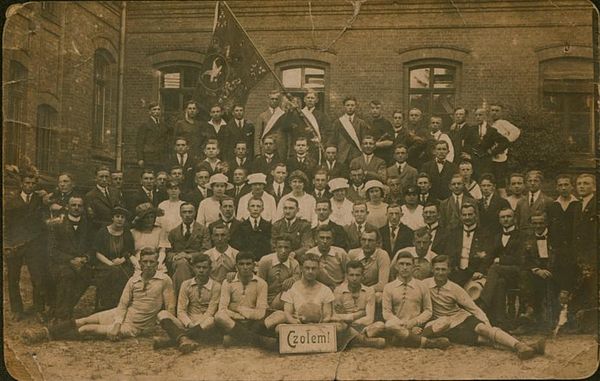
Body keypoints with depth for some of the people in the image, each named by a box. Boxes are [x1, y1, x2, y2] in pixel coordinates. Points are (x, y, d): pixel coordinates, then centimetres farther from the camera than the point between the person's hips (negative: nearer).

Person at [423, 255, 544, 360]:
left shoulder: (455, 289, 2)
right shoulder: (425, 284, -3)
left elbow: (474, 308, 0)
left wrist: (487, 325, -13)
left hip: (463, 317, 1)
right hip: (446, 327, -1)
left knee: (482, 328, -29)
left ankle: (519, 346, -47)